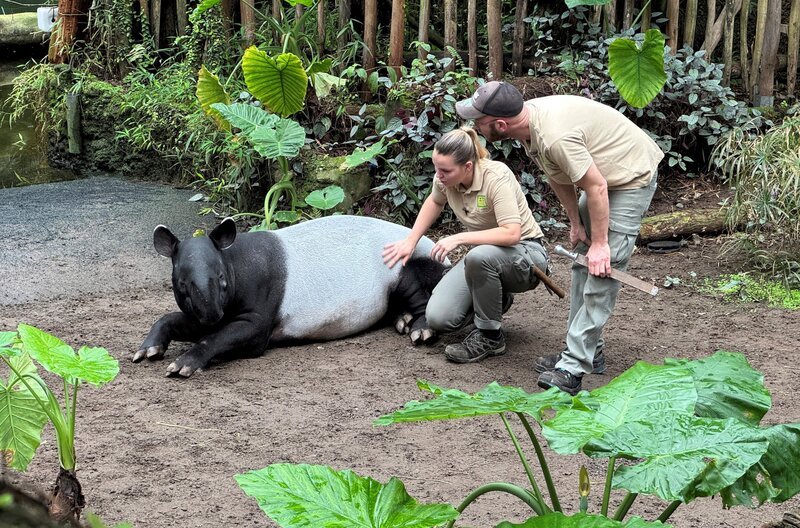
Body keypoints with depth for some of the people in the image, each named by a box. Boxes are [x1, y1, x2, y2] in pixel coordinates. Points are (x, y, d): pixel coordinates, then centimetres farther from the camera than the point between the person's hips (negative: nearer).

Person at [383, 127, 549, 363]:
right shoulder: (446, 177, -8)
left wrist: (459, 238, -35)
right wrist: (410, 241, 12)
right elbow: (434, 202, 17)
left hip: (524, 252, -7)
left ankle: (490, 337, -20)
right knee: (438, 318, -14)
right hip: (483, 253, 7)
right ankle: (496, 298, 15)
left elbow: (511, 234, -37)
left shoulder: (496, 177, -28)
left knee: (480, 256, -42)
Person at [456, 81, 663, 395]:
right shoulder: (528, 119, -6)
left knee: (601, 272, -14)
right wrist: (576, 224, 10)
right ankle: (588, 353, 21)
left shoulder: (554, 137, -35)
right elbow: (559, 177, 7)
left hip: (631, 177, -10)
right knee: (582, 264, 14)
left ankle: (573, 368, -15)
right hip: (600, 173, 10)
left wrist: (600, 243, -20)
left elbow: (596, 187, -28)